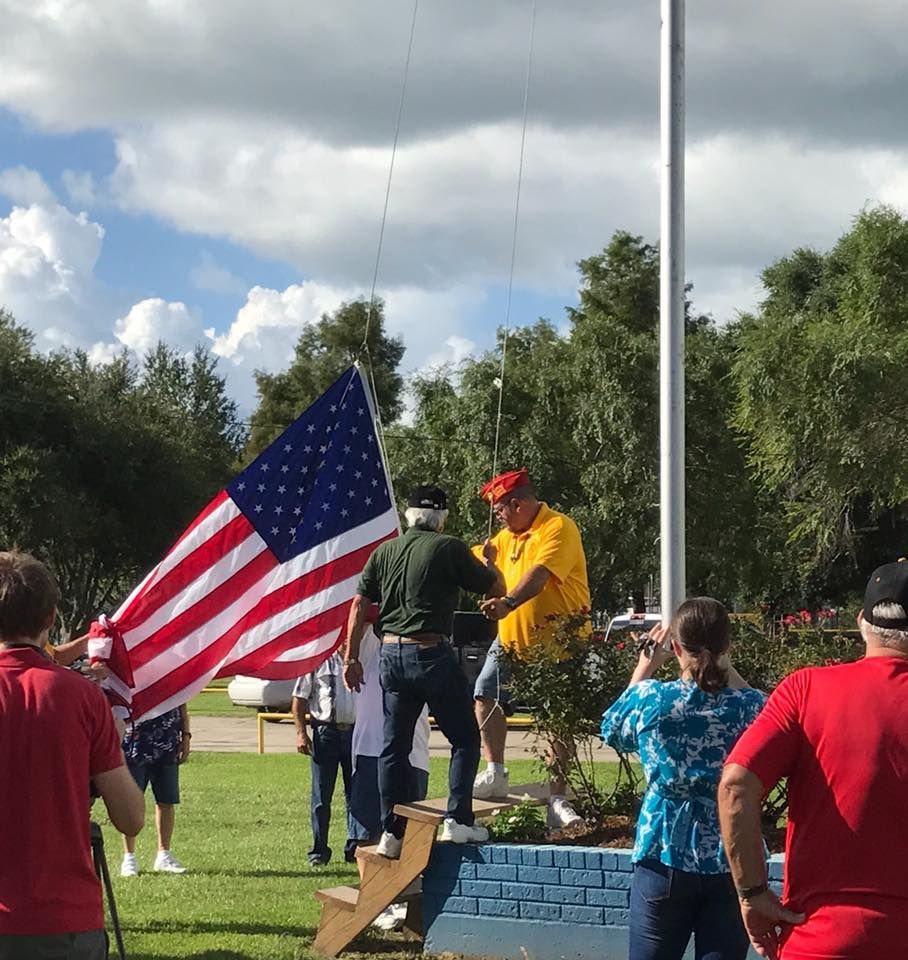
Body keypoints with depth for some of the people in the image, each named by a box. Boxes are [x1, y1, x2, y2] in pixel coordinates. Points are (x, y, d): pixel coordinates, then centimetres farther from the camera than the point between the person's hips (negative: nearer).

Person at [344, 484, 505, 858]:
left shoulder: (384, 552, 9)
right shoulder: (450, 548, -5)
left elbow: (360, 606, 6)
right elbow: (495, 588, 2)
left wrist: (351, 658, 11)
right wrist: (489, 561, 24)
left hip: (391, 655, 5)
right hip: (432, 654, -5)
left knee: (394, 746, 11)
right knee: (464, 739, 7)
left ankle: (391, 832, 12)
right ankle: (457, 821, -3)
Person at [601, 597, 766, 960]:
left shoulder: (650, 698, -9)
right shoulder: (750, 705, -10)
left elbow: (612, 731, 13)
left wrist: (644, 667, 21)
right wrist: (725, 667, 13)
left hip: (663, 860, 0)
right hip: (733, 864, 0)